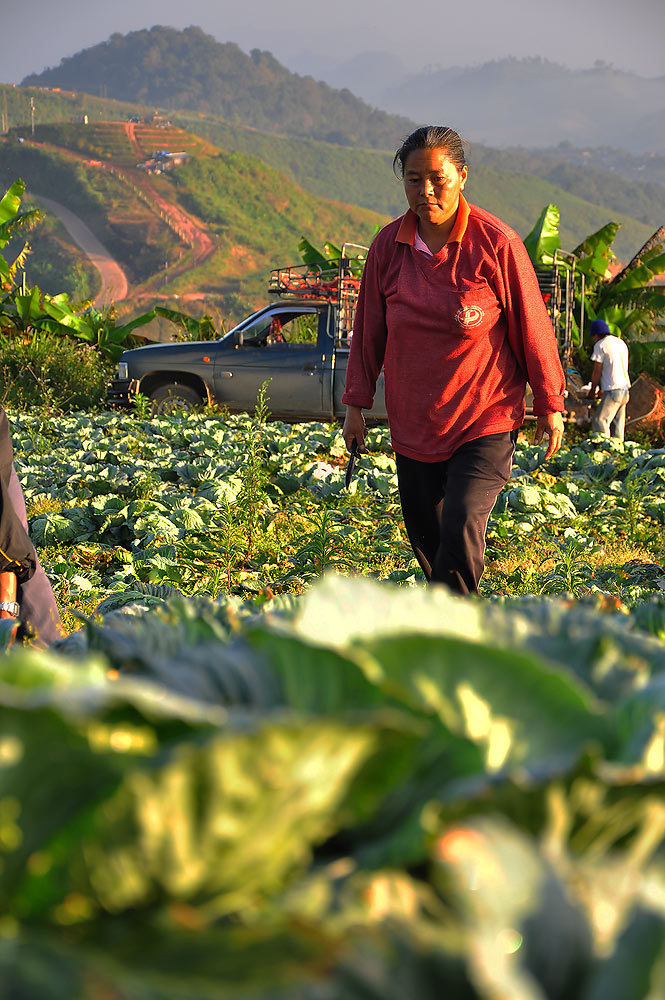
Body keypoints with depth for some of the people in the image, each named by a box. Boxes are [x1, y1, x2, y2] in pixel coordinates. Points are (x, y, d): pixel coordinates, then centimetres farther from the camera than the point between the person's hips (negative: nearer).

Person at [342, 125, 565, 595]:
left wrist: (550, 405, 2)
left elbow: (531, 326, -3)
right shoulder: (389, 245, 0)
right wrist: (356, 404, 12)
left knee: (461, 528, -20)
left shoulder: (496, 243, -11)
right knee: (426, 537, 7)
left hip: (486, 420, -4)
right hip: (413, 421, 4)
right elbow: (369, 328, 10)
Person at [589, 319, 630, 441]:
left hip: (613, 391, -8)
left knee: (599, 422, -8)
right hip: (625, 389, 8)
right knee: (617, 425, 10)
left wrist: (593, 390, 9)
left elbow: (597, 372, -4)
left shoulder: (600, 345, -6)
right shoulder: (621, 343, 19)